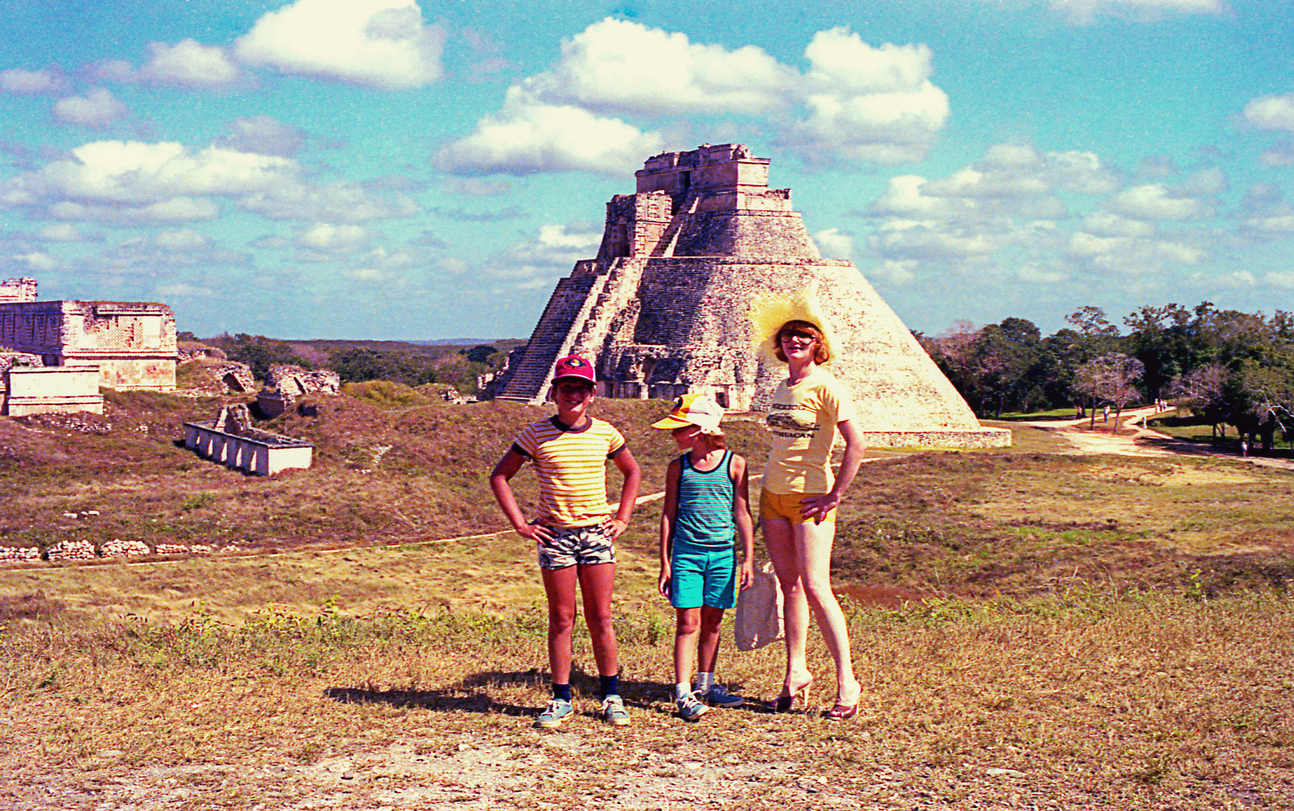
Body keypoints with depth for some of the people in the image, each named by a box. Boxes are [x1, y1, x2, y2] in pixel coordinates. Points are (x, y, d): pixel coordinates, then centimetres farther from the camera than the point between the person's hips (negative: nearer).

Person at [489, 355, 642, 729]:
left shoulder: (605, 433, 4)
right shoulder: (536, 434, -2)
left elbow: (632, 473, 20)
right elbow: (499, 477, 4)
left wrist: (622, 518, 10)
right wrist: (521, 524, -2)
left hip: (597, 532, 1)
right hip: (555, 535, -1)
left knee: (600, 618, 2)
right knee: (561, 620, 4)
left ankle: (611, 697, 12)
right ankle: (561, 700, 12)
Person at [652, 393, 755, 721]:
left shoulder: (734, 464, 0)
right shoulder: (678, 468, 4)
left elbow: (742, 514, 4)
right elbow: (669, 515, 8)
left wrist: (748, 559, 1)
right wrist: (665, 563, 5)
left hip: (723, 554, 0)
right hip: (686, 554, 0)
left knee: (712, 622, 10)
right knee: (688, 623, -6)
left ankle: (705, 685, 25)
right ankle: (683, 693, -5)